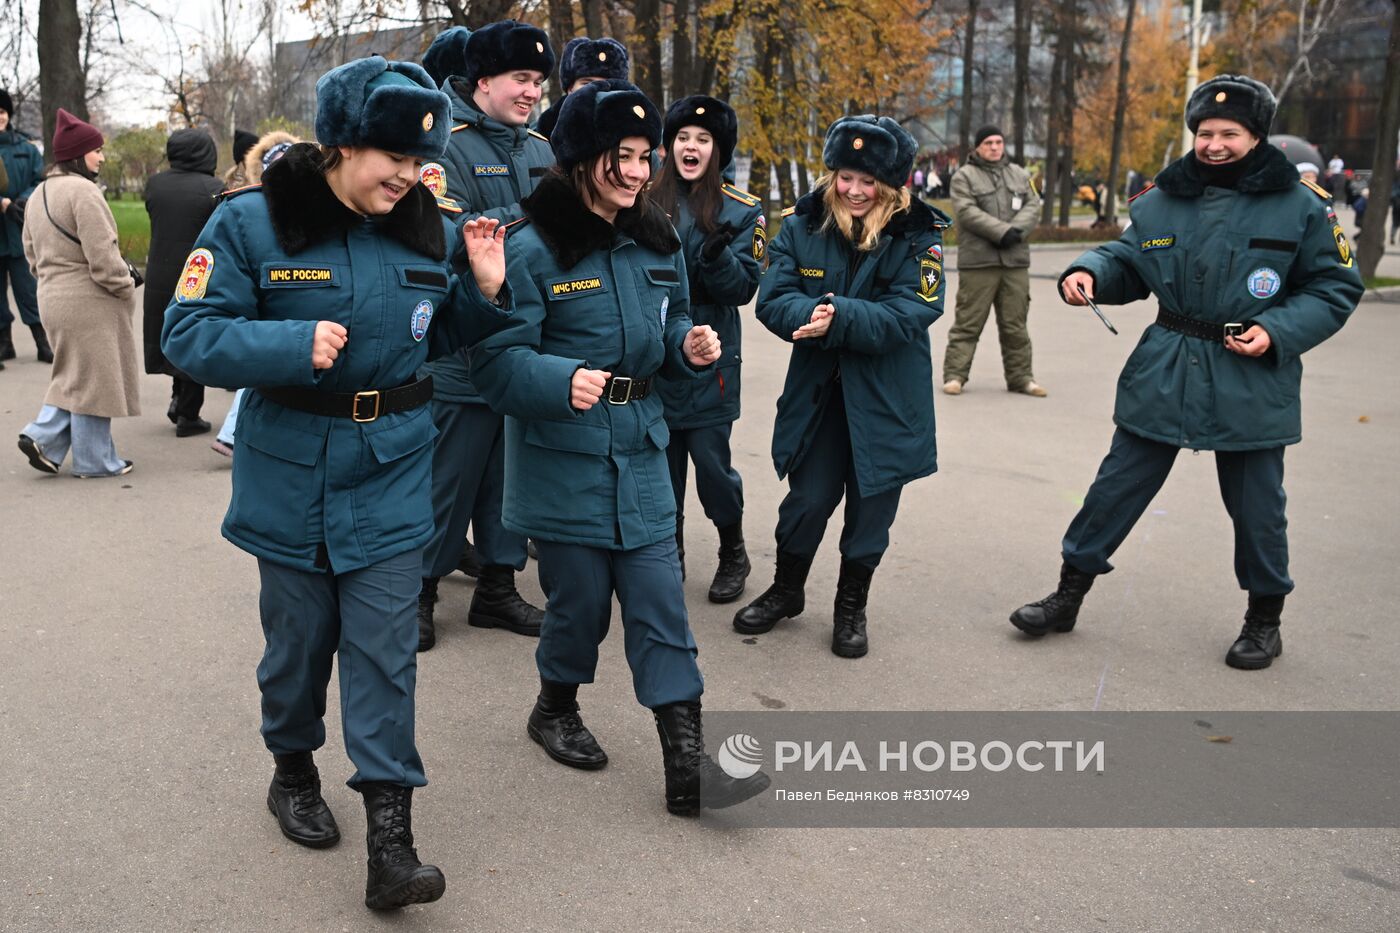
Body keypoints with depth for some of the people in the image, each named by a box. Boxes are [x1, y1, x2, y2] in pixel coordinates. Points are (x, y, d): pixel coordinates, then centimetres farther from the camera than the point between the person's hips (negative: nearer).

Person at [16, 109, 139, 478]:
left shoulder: (39, 193, 14)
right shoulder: (82, 191, -16)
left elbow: (31, 250, 19)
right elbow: (101, 253, -20)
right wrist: (125, 285, -8)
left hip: (53, 296, 9)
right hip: (89, 300, -9)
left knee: (74, 375, 21)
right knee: (93, 378, 1)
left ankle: (43, 436, 12)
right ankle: (96, 461, 10)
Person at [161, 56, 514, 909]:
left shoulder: (429, 230, 2)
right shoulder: (253, 221, -9)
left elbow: (445, 340, 13)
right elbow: (189, 334, -12)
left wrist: (483, 288, -6)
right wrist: (296, 344, -25)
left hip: (391, 476, 2)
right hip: (291, 470, -1)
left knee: (385, 646, -1)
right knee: (299, 635, 13)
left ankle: (390, 837, 5)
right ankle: (293, 769, 41)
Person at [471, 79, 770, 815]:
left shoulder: (656, 243, 7)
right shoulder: (532, 248, -13)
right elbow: (496, 357, -16)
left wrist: (690, 347, -2)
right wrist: (561, 381, -33)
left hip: (641, 451, 5)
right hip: (562, 457, -5)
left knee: (660, 603, 2)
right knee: (579, 599, 7)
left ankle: (687, 762, 7)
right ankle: (555, 708, 37)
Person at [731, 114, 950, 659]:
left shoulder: (916, 237, -8)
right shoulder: (803, 226, -2)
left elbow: (910, 314, -18)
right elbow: (773, 299, -8)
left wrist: (839, 319, -29)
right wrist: (811, 315, -29)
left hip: (884, 403, -1)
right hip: (816, 394, 1)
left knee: (870, 507, 9)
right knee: (807, 498, 8)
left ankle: (852, 606, 31)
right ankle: (786, 591, 33)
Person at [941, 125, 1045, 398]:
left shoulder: (1019, 174, 17)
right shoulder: (964, 176, 1)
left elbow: (1033, 205, 8)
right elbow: (967, 211, -12)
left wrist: (1016, 231, -12)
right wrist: (1002, 231, -20)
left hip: (1015, 260, 5)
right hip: (978, 262, -4)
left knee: (1015, 323, 10)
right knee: (968, 322, -3)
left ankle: (1020, 377, 17)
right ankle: (954, 375, 3)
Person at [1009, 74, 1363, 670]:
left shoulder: (1302, 207, -4)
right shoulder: (1162, 200, 3)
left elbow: (1335, 287, 0)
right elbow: (1126, 262, 9)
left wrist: (1278, 331, -16)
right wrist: (1089, 272, -13)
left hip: (1252, 383, -2)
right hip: (1163, 376, 2)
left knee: (1256, 506, 11)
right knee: (1116, 488, 7)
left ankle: (1265, 619, 33)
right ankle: (1068, 596, 20)